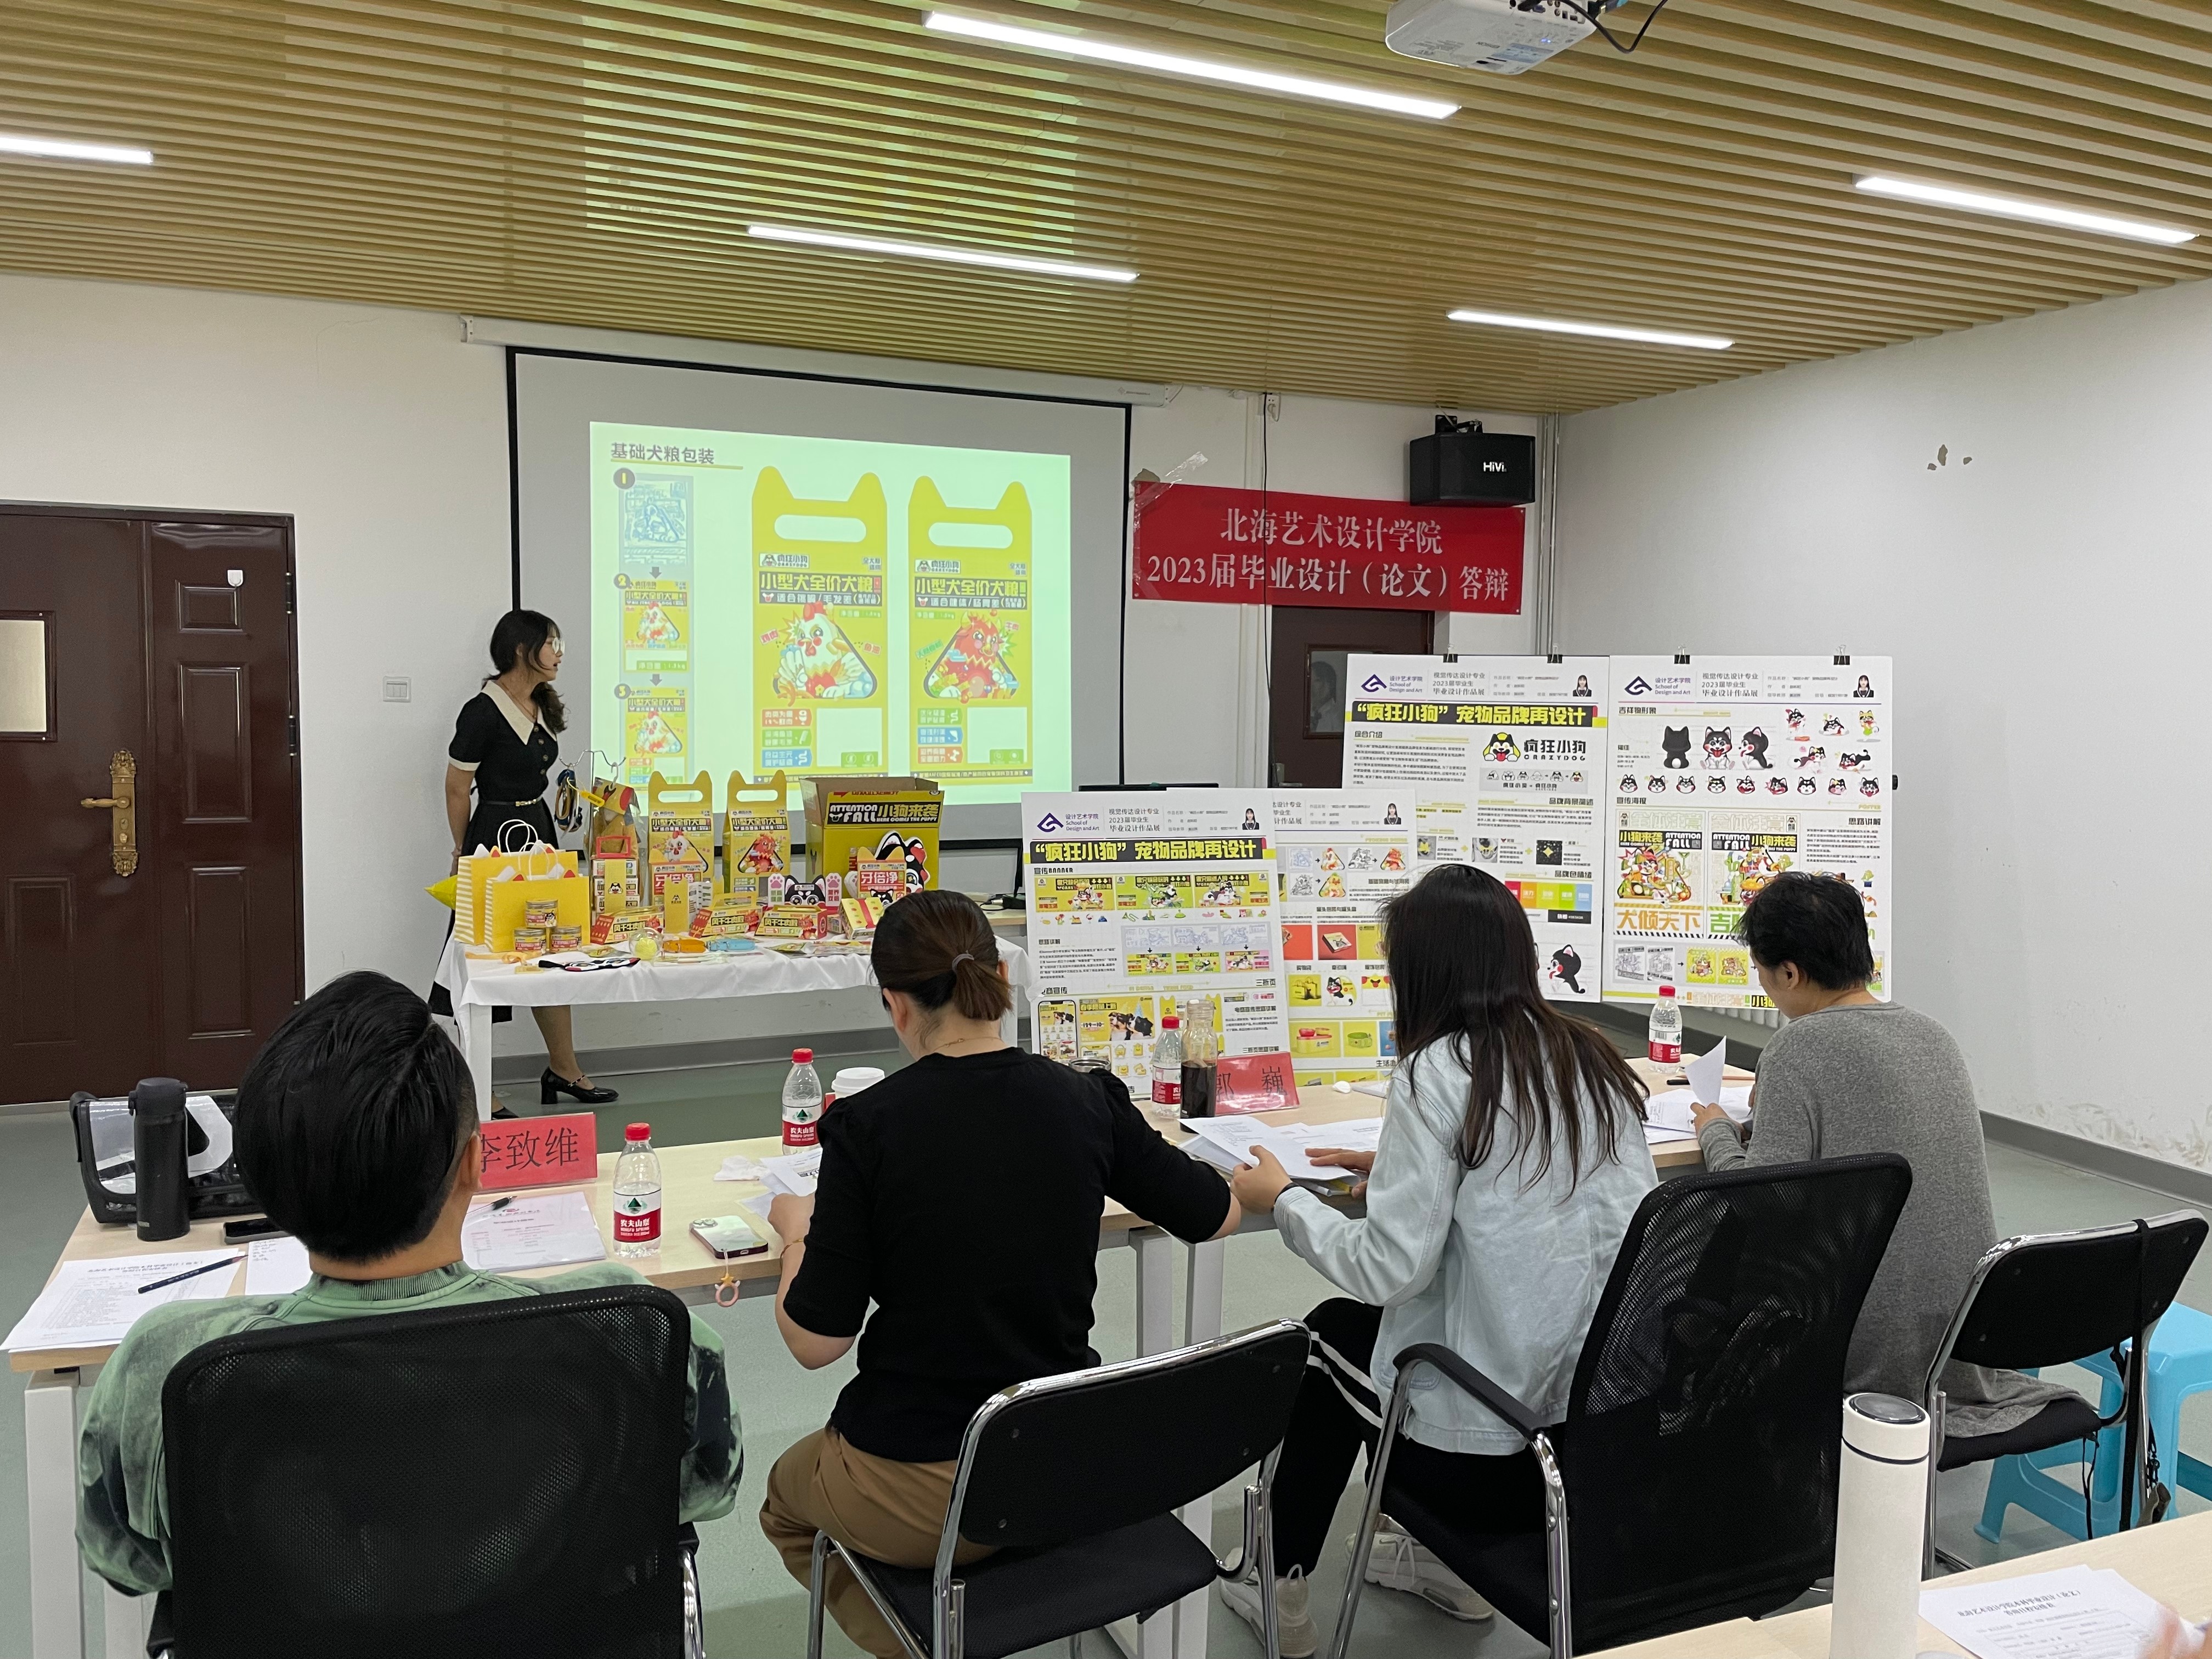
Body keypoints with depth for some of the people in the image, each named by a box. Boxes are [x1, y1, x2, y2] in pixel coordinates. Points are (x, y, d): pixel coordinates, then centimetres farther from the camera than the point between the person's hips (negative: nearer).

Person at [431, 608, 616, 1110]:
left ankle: (564, 1070, 25)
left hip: (539, 830, 8)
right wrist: (464, 855, -1)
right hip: (496, 836, -8)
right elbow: (457, 791, -10)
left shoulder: (543, 708, 9)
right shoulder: (483, 711, -16)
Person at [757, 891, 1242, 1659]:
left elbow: (815, 1343, -13)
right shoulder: (1086, 1101, -9)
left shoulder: (867, 1125, -19)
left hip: (921, 1496, -5)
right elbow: (1219, 1216, 7)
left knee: (787, 1497, 31)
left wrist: (797, 1232, 5)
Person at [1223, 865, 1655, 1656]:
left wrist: (1281, 1198, -4)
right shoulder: (1591, 1059, 4)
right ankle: (1450, 1562, 35)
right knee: (1363, 1324, 27)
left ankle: (1284, 1595, 32)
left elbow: (1389, 1268, -19)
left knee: (1332, 1330, 21)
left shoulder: (1439, 1072, -16)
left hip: (1485, 1448, -6)